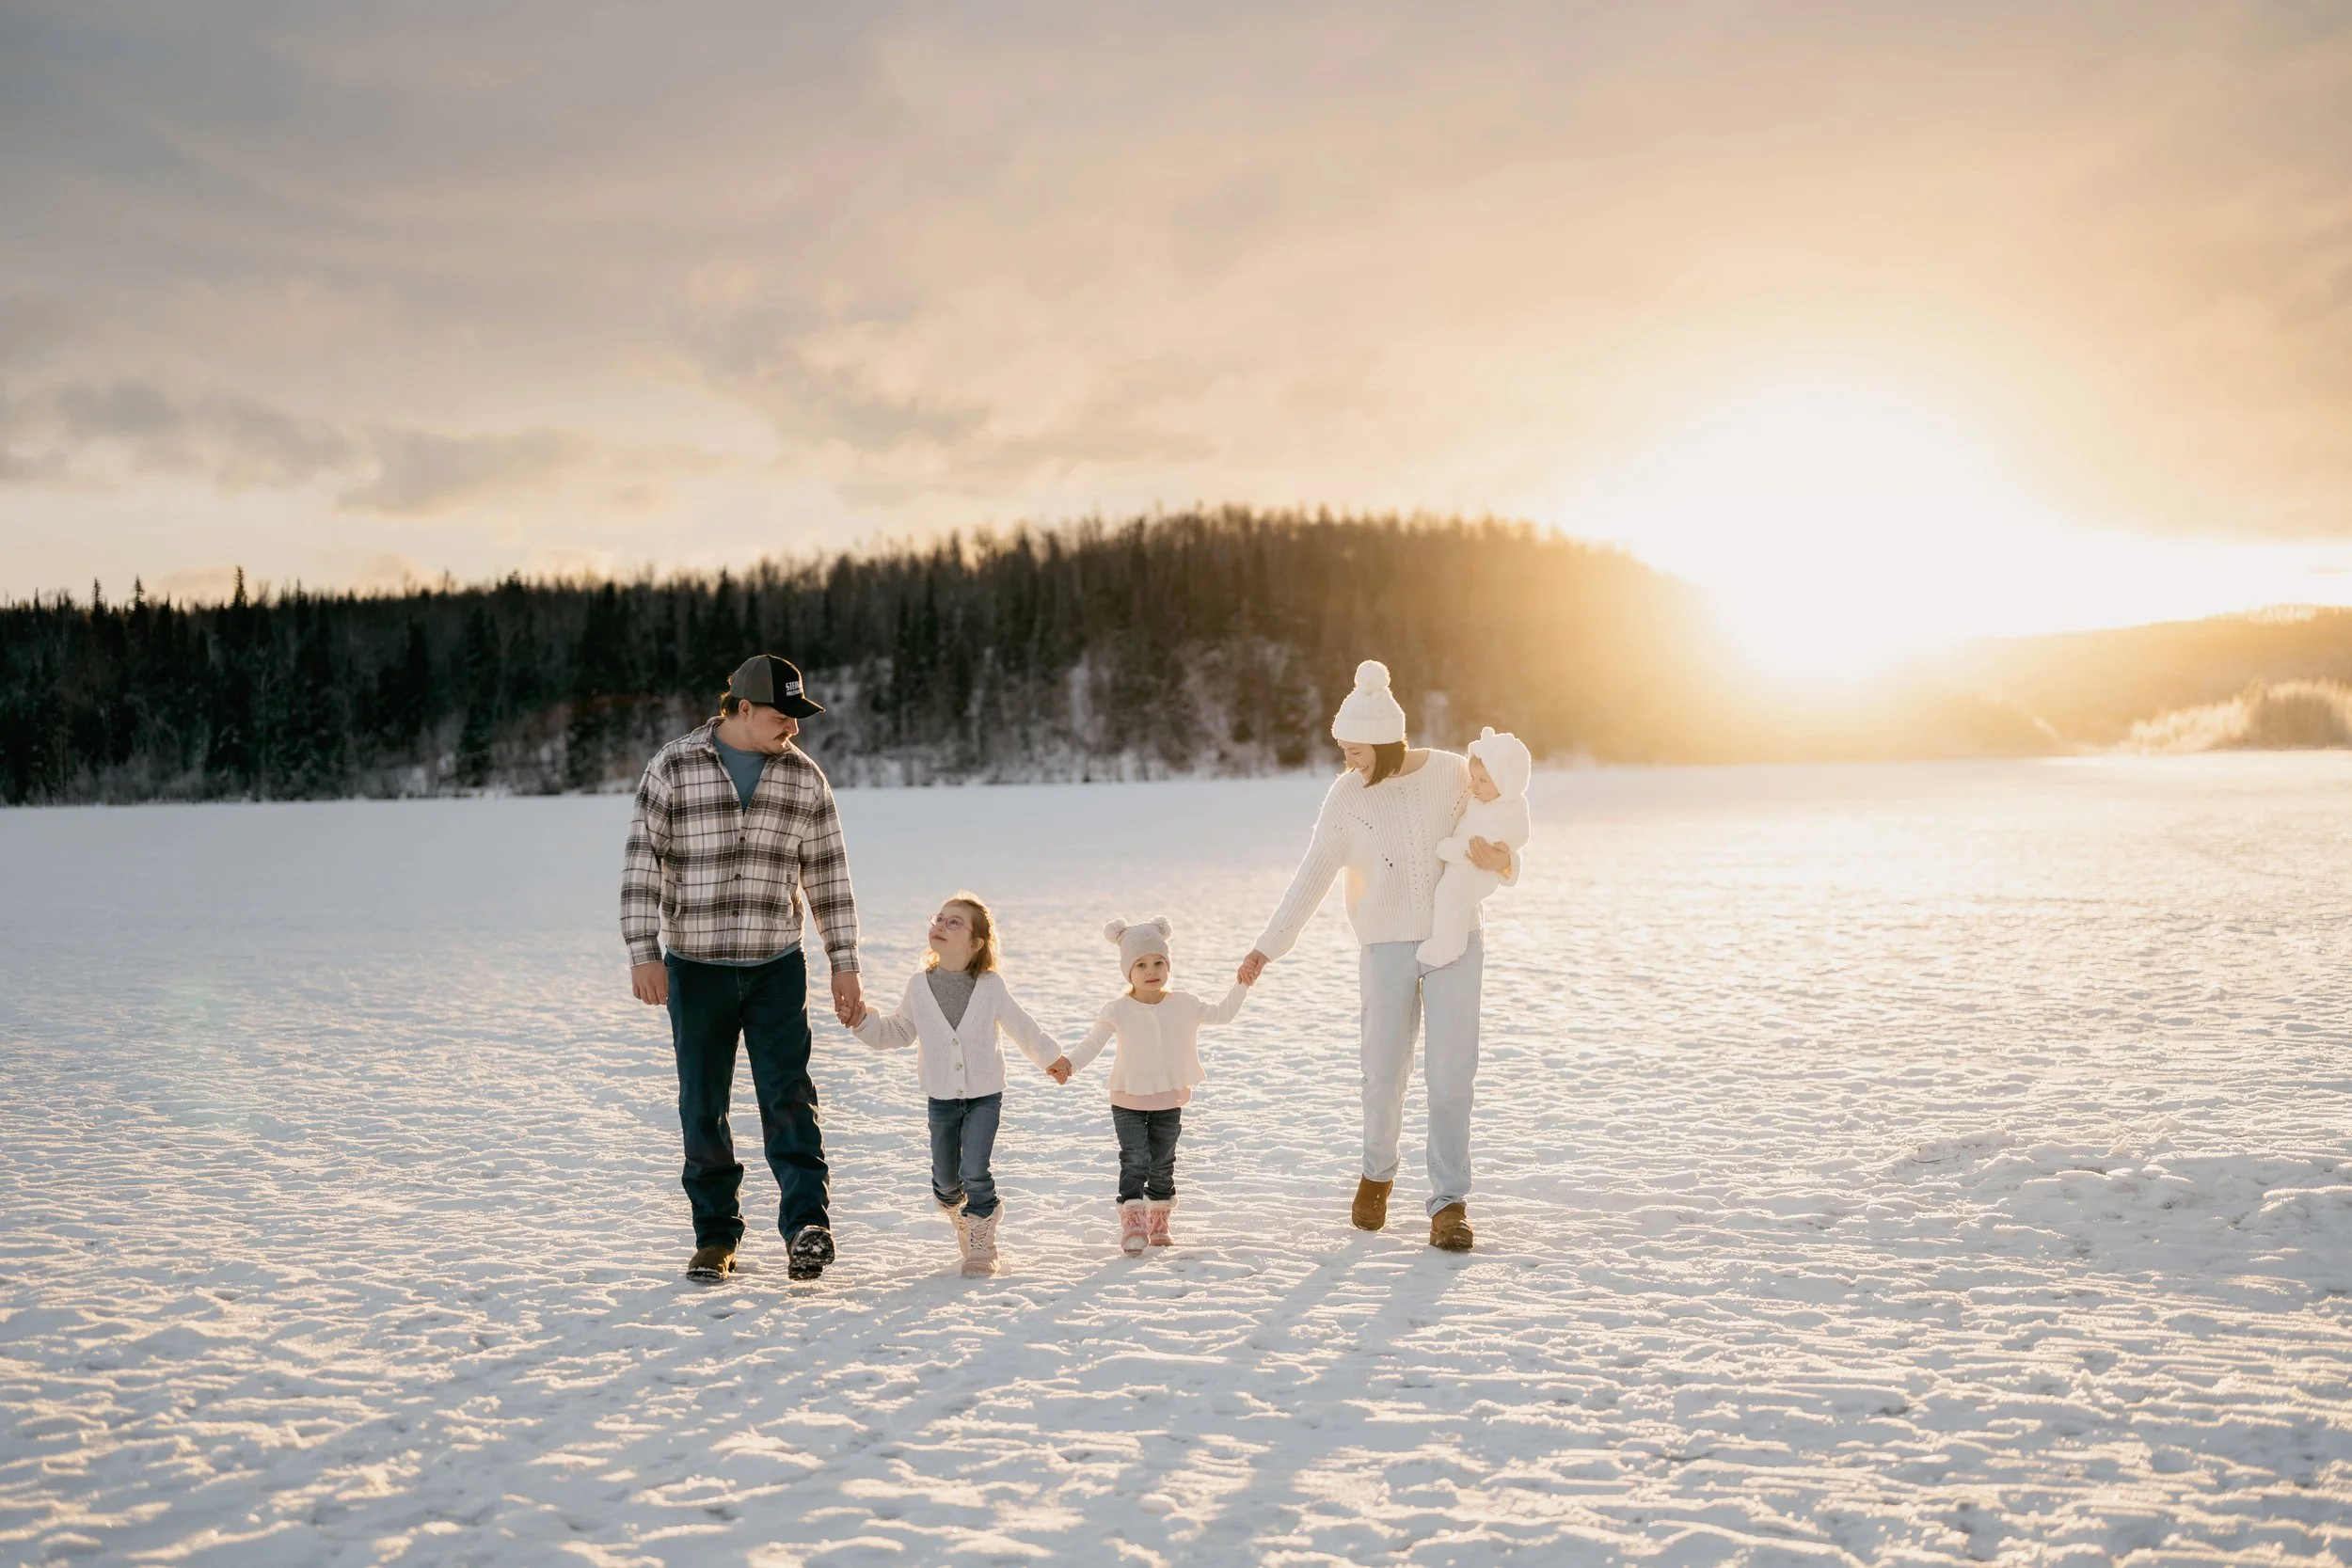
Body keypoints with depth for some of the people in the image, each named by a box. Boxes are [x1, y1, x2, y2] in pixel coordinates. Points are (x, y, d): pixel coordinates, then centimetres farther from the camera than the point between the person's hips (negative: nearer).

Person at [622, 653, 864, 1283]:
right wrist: (643, 953, -13)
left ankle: (807, 1227, -16)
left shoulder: (804, 777, 4)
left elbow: (829, 876, 8)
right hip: (694, 968, -1)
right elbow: (642, 864, -5)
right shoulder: (673, 768, -4)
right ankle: (716, 1237, 15)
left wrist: (844, 965, 5)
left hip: (777, 966, 1)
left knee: (788, 1095, -11)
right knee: (703, 1107, 5)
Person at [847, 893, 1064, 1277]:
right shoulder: (920, 985, -3)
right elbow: (898, 1031, 8)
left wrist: (1052, 1058, 16)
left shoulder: (991, 987, -9)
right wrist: (863, 1020, -7)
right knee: (945, 1180, 9)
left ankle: (981, 1246, 5)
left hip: (985, 1096, -3)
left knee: (974, 1173, -13)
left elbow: (1022, 1028, 5)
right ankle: (962, 1221, 39)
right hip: (942, 1098, 3)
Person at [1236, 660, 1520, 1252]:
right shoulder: (1346, 796, -3)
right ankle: (1378, 1174, 30)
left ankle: (1449, 1206, 0)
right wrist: (1266, 947, -7)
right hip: (1386, 950, 1)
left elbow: (1505, 855, 3)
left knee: (1452, 1075, -7)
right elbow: (1312, 878, -2)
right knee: (1384, 1076, 3)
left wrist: (1501, 861, -22)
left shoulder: (1453, 774, -5)